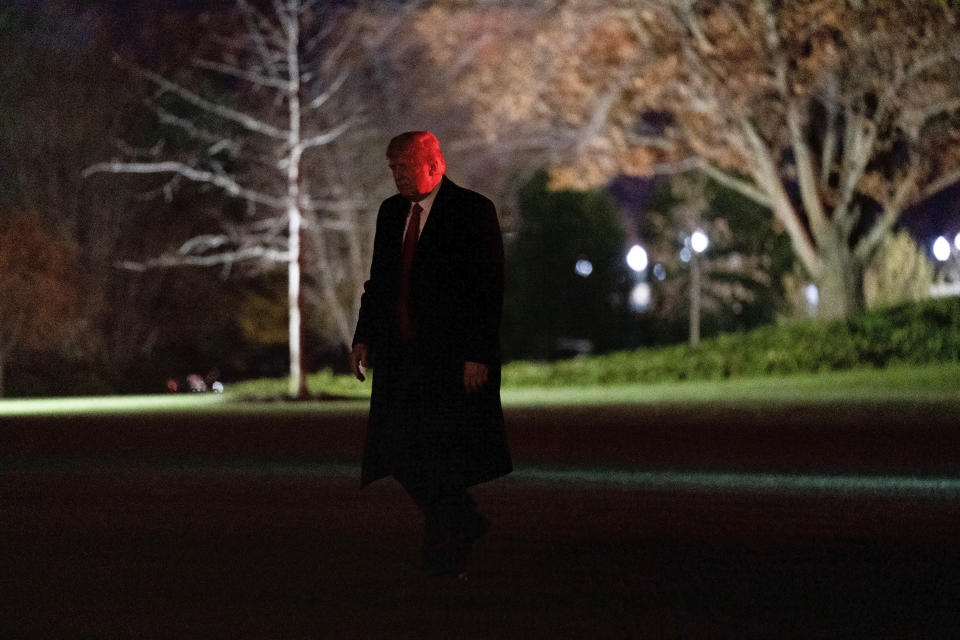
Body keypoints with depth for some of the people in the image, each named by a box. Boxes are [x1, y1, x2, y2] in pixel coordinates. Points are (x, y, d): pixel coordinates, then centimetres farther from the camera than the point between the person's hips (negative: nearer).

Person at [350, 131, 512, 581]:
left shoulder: (472, 211, -6)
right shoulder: (391, 212, 14)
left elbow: (488, 289, -9)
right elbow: (378, 281, 20)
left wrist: (478, 355, -15)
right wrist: (365, 338, 9)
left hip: (451, 357, -6)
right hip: (401, 355, 6)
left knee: (443, 461, -5)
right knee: (401, 456, 1)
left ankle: (446, 564, 3)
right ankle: (466, 525, 19)